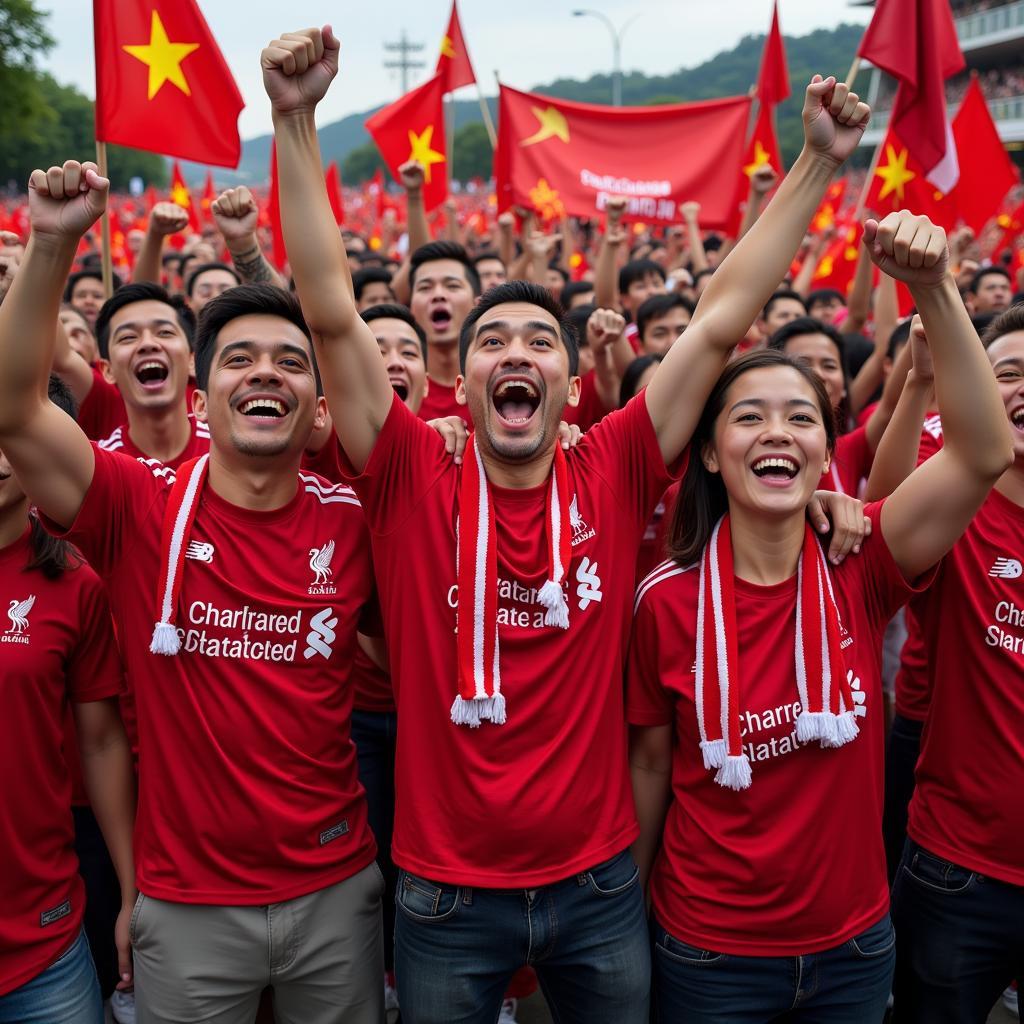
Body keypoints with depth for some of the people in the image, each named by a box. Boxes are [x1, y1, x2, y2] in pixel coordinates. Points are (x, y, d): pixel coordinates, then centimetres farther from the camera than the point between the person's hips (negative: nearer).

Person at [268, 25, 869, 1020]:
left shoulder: (612, 475, -7)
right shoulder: (413, 481, -11)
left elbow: (721, 320, -7)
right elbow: (331, 313, -18)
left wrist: (817, 161, -6)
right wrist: (295, 125, -24)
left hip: (598, 879, 2)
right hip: (447, 890, -1)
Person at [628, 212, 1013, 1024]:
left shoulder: (860, 569, -12)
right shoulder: (667, 599, -14)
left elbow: (984, 452, -26)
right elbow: (653, 761, -3)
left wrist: (933, 288, -33)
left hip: (855, 943, 2)